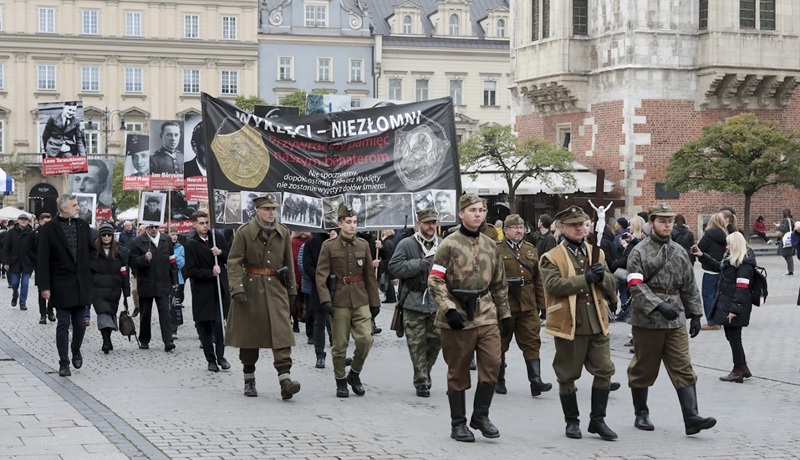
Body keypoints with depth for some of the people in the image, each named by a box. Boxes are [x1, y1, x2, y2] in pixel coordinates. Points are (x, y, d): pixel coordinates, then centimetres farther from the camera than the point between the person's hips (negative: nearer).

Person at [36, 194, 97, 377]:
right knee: (63, 324, 0)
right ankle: (64, 363, 8)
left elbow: (92, 250, 20)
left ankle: (76, 351, 35)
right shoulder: (49, 229, -6)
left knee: (79, 323, 8)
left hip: (81, 284, 4)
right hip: (61, 285, -4)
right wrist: (44, 286, -12)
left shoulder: (83, 225, 7)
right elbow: (42, 260, -8)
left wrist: (88, 269, 5)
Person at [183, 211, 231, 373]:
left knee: (218, 323, -6)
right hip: (202, 291, -2)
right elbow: (190, 271, -9)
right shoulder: (190, 244, -5)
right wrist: (211, 273, -15)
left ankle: (220, 356, 7)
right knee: (204, 326, 4)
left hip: (219, 289, 2)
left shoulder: (218, 239, 7)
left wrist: (221, 253, -7)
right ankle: (211, 360, 14)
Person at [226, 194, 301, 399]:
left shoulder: (283, 233, 7)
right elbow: (234, 262, -8)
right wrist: (237, 289, -18)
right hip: (251, 288, -2)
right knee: (249, 334, 6)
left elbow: (288, 264, 16)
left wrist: (291, 290, 17)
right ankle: (249, 380, 19)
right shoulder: (245, 232, -5)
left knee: (282, 332, -11)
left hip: (276, 289, 2)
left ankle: (285, 379, -18)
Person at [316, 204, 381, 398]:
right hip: (339, 301, -2)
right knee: (340, 344, 2)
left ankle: (355, 374, 13)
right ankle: (341, 382, 17)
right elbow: (321, 275, -6)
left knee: (365, 339, -9)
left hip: (361, 300, 2)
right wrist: (325, 300, -17)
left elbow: (370, 276, 11)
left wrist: (375, 302, 10)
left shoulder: (363, 245, 8)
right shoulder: (329, 246, -2)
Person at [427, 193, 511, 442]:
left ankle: (481, 415, 15)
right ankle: (458, 423, 15)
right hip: (458, 317, -4)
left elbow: (499, 284, 19)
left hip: (486, 314, 5)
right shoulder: (449, 244, -6)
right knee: (458, 372, 4)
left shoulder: (490, 245, 12)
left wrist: (505, 314, 18)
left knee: (492, 365, -3)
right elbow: (435, 281, -10)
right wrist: (449, 309, -19)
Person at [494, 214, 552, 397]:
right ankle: (499, 381, 19)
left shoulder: (531, 250, 12)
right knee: (500, 345, 7)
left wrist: (541, 304, 10)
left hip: (528, 307, 4)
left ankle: (536, 381, -6)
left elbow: (538, 279, 13)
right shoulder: (496, 250, -3)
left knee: (532, 343, -3)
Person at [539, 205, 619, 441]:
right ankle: (572, 422, 18)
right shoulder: (551, 258, -2)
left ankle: (597, 420, 14)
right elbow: (554, 285, -18)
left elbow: (611, 286, 12)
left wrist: (602, 276, -11)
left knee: (604, 370, 2)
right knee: (567, 375, 5)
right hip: (569, 324, -4)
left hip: (597, 323, 4)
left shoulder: (596, 253, 14)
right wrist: (586, 278, -21)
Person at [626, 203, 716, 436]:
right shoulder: (639, 252, -5)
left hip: (676, 321, 4)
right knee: (643, 370, 8)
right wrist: (659, 306, -27)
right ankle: (641, 414, 23)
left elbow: (689, 286, 16)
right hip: (646, 321, -4)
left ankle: (691, 417, -8)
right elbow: (636, 286, -16)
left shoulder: (680, 252, 10)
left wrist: (695, 314, 12)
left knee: (684, 369, -4)